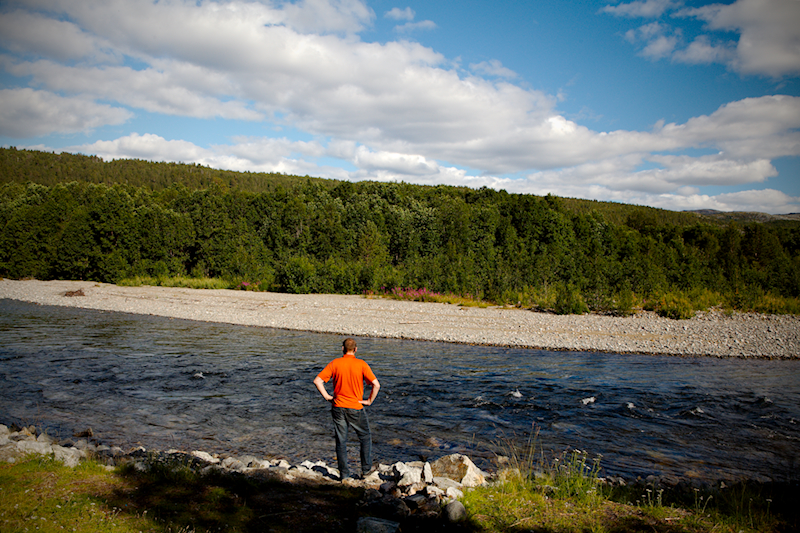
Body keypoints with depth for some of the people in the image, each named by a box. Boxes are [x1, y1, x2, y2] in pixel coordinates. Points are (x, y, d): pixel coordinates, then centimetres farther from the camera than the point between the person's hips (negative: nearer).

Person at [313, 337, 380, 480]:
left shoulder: (335, 363, -4)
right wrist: (369, 400, -2)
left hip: (338, 407, 2)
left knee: (341, 441, 11)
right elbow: (376, 385, -15)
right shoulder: (361, 364, -9)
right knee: (365, 438, 18)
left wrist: (326, 396, 1)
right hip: (356, 409, -2)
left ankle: (344, 474, 15)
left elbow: (317, 380, -7)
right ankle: (366, 469, 20)